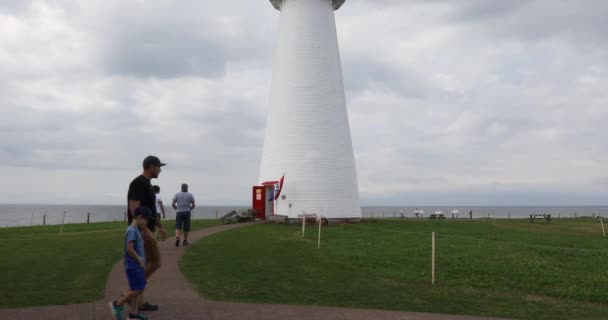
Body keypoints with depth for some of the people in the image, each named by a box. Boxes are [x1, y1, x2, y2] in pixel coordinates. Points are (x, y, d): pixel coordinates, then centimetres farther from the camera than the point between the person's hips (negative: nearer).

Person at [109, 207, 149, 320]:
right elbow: (129, 249, -22)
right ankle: (117, 304, 9)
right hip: (133, 266, -10)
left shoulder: (136, 230, 13)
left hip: (137, 265, 10)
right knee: (137, 290, -6)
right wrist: (140, 260, -14)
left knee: (138, 289, 11)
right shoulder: (132, 231, -17)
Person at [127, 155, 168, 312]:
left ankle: (140, 301, 15)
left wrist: (160, 227, 26)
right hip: (142, 230, -11)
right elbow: (134, 208, -25)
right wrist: (146, 230, -30)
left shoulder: (146, 184, 17)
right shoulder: (139, 183, -16)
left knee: (146, 265, 12)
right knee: (155, 263, -7)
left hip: (145, 230, 11)